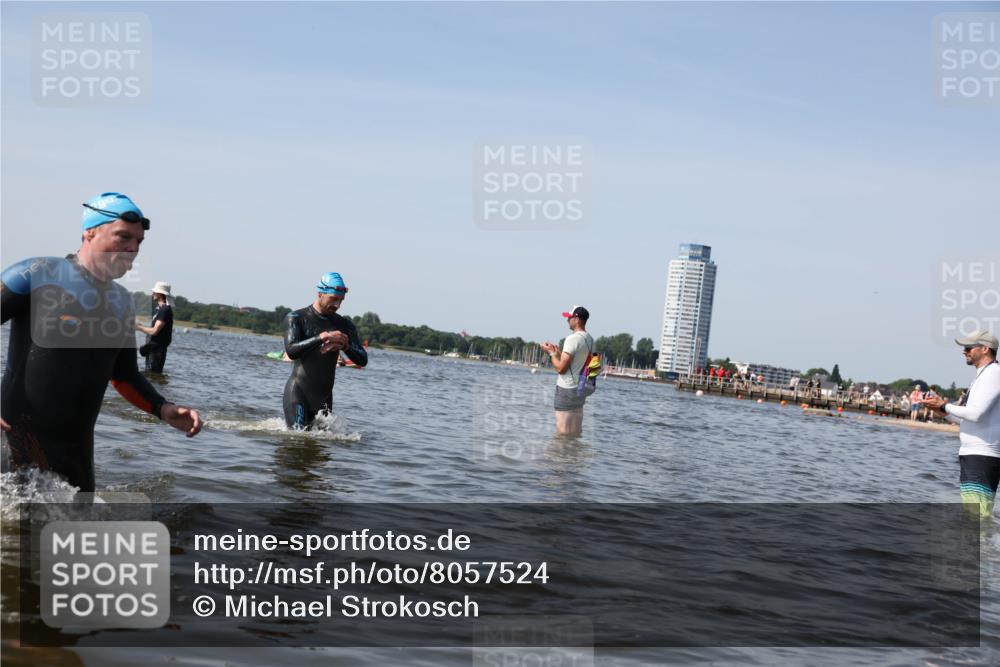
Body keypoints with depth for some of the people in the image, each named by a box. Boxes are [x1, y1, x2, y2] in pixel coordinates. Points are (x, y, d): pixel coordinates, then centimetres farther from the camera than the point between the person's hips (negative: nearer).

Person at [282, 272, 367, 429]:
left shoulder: (345, 325, 9)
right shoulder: (296, 318, -4)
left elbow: (362, 360, 2)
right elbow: (291, 351, -20)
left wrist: (346, 346, -18)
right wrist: (321, 337, -30)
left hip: (324, 397, 5)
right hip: (298, 394, -5)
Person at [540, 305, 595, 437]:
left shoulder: (573, 339, -17)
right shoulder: (589, 339, 10)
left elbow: (561, 368, -18)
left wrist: (551, 353, -3)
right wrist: (559, 352, 16)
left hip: (567, 390, -9)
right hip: (580, 389, 9)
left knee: (563, 433, -5)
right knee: (575, 433, 11)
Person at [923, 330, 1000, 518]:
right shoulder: (982, 376, 21)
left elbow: (975, 414, -21)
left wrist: (945, 406, -8)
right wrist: (943, 410, 11)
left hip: (982, 456, -10)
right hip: (970, 454, 10)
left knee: (979, 515, -16)